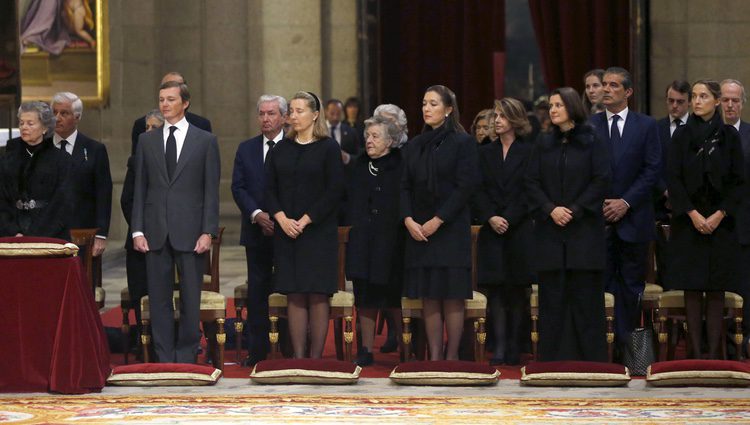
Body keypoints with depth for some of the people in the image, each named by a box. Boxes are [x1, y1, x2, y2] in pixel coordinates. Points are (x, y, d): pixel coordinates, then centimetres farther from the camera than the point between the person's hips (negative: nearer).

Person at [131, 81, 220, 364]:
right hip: (156, 232, 2)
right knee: (159, 298, 3)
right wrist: (137, 231, 1)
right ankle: (164, 358, 9)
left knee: (190, 299, 1)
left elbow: (211, 191, 1)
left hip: (190, 232, -2)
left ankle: (186, 357, 9)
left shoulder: (205, 141, 4)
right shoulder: (146, 141, 11)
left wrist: (208, 232, -8)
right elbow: (140, 189, 10)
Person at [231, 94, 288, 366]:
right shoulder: (246, 149, 10)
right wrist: (257, 214, -11)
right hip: (256, 231, 3)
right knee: (257, 292, 5)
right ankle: (257, 351, 9)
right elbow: (238, 187, 4)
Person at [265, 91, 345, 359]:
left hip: (318, 231, -3)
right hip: (286, 232, 3)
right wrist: (282, 219, -9)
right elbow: (269, 189, 7)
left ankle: (316, 357, -1)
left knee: (318, 295, -4)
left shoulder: (328, 148, -1)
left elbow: (334, 191, -7)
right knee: (294, 296, 1)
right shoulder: (281, 150, 11)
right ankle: (298, 357, 2)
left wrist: (305, 221, -12)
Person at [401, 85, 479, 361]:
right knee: (428, 297, 3)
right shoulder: (414, 146, 13)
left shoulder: (462, 142, -3)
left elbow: (466, 186, -9)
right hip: (418, 231, 5)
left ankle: (451, 357, -1)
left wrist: (438, 220, -13)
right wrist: (408, 220, -6)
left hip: (451, 228, -5)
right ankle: (434, 356, 5)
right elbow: (405, 187, 10)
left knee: (452, 296, -5)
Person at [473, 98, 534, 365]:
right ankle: (499, 349, -5)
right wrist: (490, 217, -9)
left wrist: (508, 219, -12)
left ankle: (513, 350, 5)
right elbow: (479, 191, 6)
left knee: (517, 291, 0)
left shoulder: (528, 152, 1)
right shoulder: (486, 153, 12)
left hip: (519, 230, -3)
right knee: (496, 290, -3)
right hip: (492, 232, 3)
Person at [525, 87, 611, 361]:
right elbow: (531, 183, 6)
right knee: (552, 296, 1)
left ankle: (589, 358, 1)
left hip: (584, 228, -3)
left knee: (585, 297, -3)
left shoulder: (592, 143, 2)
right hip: (550, 231, 3)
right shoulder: (543, 146, 12)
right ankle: (552, 359, 3)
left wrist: (575, 210, -12)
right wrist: (550, 209, -10)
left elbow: (602, 181, -4)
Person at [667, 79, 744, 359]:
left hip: (720, 220, 0)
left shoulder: (729, 136, 3)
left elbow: (738, 181, 2)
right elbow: (673, 179, -1)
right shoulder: (682, 136, 4)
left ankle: (714, 350, 1)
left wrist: (719, 215, -9)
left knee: (716, 289, -1)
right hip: (688, 220, 0)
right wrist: (693, 214, -10)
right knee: (691, 288, -2)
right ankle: (695, 350, 0)